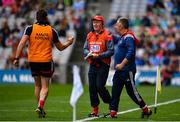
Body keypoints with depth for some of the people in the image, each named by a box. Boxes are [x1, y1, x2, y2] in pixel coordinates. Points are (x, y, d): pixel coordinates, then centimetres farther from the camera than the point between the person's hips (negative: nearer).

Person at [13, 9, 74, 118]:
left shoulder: (30, 28, -3)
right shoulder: (52, 30, 0)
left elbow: (22, 43, -14)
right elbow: (60, 47, 9)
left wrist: (17, 58, -10)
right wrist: (69, 42, 28)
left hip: (33, 61, 2)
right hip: (46, 61, -1)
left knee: (38, 85, 16)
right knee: (45, 86, 1)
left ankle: (41, 108, 20)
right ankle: (40, 106, -20)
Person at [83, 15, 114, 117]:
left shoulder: (107, 35, -8)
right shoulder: (90, 35, 11)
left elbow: (111, 51, -13)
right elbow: (85, 49, 14)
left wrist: (98, 55, -19)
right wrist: (89, 54, -9)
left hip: (103, 65, -6)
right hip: (92, 65, 6)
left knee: (100, 86, -11)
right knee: (92, 87, 4)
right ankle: (95, 110, 12)